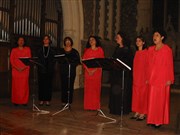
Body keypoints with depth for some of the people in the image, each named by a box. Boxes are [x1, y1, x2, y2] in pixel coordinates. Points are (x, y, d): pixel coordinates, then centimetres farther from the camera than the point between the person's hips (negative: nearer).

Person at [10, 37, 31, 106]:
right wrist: (17, 68, -10)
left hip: (25, 70, 0)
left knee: (24, 85, -4)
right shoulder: (14, 50, 13)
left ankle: (24, 101, 0)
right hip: (16, 70, 1)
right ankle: (16, 101, 3)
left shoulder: (27, 49, 11)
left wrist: (24, 67, -9)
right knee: (16, 85, -2)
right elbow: (11, 60, 5)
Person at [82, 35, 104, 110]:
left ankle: (96, 106, 3)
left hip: (97, 71, -2)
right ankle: (88, 106, 6)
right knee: (88, 88, 0)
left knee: (96, 88, -3)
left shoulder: (100, 50, 6)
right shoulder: (87, 50, 14)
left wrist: (94, 70, -13)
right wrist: (87, 70, -9)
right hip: (88, 71, 2)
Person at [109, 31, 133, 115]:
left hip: (123, 73, -7)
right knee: (114, 91, 9)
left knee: (122, 91, -4)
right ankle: (114, 109, 18)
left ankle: (122, 109, 5)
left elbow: (129, 62, -11)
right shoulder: (117, 48, 15)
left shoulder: (127, 49, -7)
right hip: (115, 73, 7)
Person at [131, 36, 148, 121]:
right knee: (136, 94, 8)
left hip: (143, 77, -7)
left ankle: (143, 114, 6)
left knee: (143, 94, -2)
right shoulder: (137, 53, 13)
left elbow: (148, 65, -11)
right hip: (136, 77, 7)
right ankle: (137, 112, 17)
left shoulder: (146, 52, -8)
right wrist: (134, 76, 12)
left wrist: (147, 78, -16)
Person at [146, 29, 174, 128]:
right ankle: (152, 120, 16)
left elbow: (170, 65, -6)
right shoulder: (151, 49, 11)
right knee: (152, 99, 6)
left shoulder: (167, 49, -4)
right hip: (152, 78, 5)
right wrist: (148, 78, 11)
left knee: (161, 99, 0)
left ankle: (160, 121, 9)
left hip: (163, 79, -5)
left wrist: (170, 79, -10)